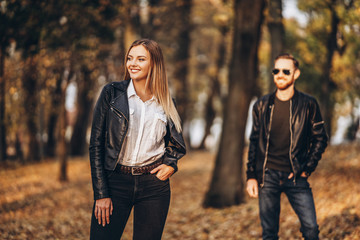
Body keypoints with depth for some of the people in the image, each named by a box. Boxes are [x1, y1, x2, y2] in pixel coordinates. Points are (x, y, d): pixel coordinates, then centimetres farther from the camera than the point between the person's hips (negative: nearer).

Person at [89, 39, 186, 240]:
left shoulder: (165, 102, 6)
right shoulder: (112, 93, -1)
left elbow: (176, 143, 23)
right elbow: (96, 144, -2)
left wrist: (171, 164, 1)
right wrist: (101, 193, -7)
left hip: (154, 185, 2)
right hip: (116, 181, -2)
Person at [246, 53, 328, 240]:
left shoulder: (308, 104, 1)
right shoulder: (262, 105, 6)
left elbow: (320, 139, 7)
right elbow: (254, 142, 11)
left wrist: (307, 169, -3)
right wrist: (251, 176, 5)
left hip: (295, 176, -1)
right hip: (267, 176, 1)